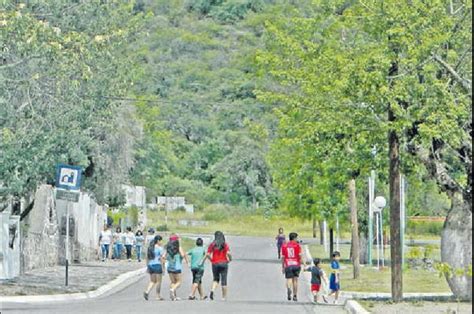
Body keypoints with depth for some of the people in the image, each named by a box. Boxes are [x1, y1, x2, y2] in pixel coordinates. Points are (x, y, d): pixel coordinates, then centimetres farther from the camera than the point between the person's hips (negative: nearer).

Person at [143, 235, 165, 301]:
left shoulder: (150, 247, 11)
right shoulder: (160, 248, -8)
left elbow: (147, 258, 12)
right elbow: (162, 258, -11)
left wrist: (147, 267, 17)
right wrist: (163, 267, -7)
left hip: (150, 265, 6)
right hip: (157, 265, -6)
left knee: (152, 281, 12)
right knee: (158, 281, 3)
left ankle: (147, 292, -11)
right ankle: (158, 296, 6)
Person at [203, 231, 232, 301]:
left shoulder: (212, 245, 1)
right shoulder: (225, 245, -3)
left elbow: (208, 255, -6)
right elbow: (228, 253, -16)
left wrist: (211, 260, 10)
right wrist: (230, 259, 2)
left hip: (215, 264, 2)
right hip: (223, 263, -2)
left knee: (216, 279, 17)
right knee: (224, 281, 5)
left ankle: (212, 290, -9)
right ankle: (224, 297, 6)